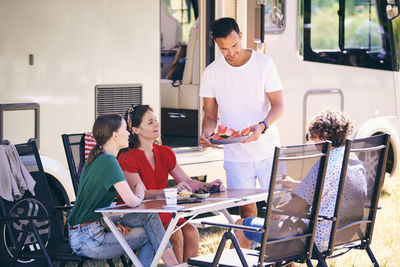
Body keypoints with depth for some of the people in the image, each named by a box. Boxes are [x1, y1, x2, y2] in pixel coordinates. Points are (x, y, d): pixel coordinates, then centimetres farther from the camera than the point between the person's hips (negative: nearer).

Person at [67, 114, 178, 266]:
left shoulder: (94, 159, 13)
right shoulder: (109, 161, -16)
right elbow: (131, 202, -24)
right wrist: (139, 196, 0)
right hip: (87, 240, -9)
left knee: (148, 235, 5)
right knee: (149, 216, -8)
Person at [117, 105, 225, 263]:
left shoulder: (165, 153, 11)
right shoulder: (127, 158, -11)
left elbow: (186, 181, 10)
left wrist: (206, 186, -10)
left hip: (162, 212, 6)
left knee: (191, 232, -19)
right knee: (175, 235, -27)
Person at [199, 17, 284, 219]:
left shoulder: (263, 63, -4)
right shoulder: (211, 73, 0)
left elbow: (278, 105, -3)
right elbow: (210, 115, 6)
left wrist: (262, 126, -23)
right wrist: (206, 133, -17)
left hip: (268, 151, -1)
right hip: (235, 155, 1)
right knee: (246, 209, 1)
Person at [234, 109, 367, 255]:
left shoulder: (326, 165, -23)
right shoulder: (358, 163, 5)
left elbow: (295, 207, -20)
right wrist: (295, 184, 30)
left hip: (318, 240, -9)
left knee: (241, 225, 5)